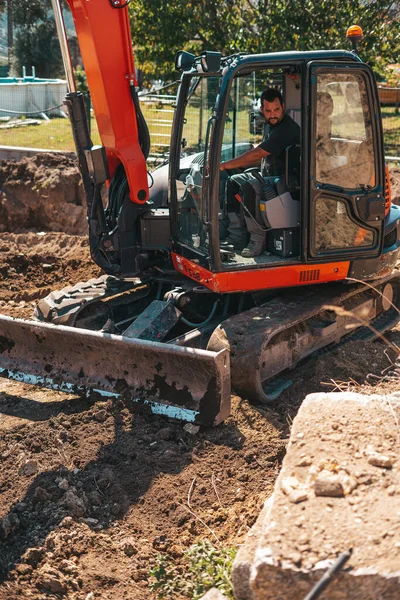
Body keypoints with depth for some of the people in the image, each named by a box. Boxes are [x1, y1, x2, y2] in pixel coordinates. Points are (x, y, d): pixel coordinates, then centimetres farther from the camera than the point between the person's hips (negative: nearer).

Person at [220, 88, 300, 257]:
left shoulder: (287, 129, -21)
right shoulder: (270, 125, 12)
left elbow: (256, 154, -26)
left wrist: (226, 165, -22)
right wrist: (237, 165, 8)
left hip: (285, 181, -10)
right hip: (268, 176, 11)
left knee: (250, 187, -32)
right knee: (232, 182, 2)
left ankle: (258, 240, -24)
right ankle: (236, 235, 0)